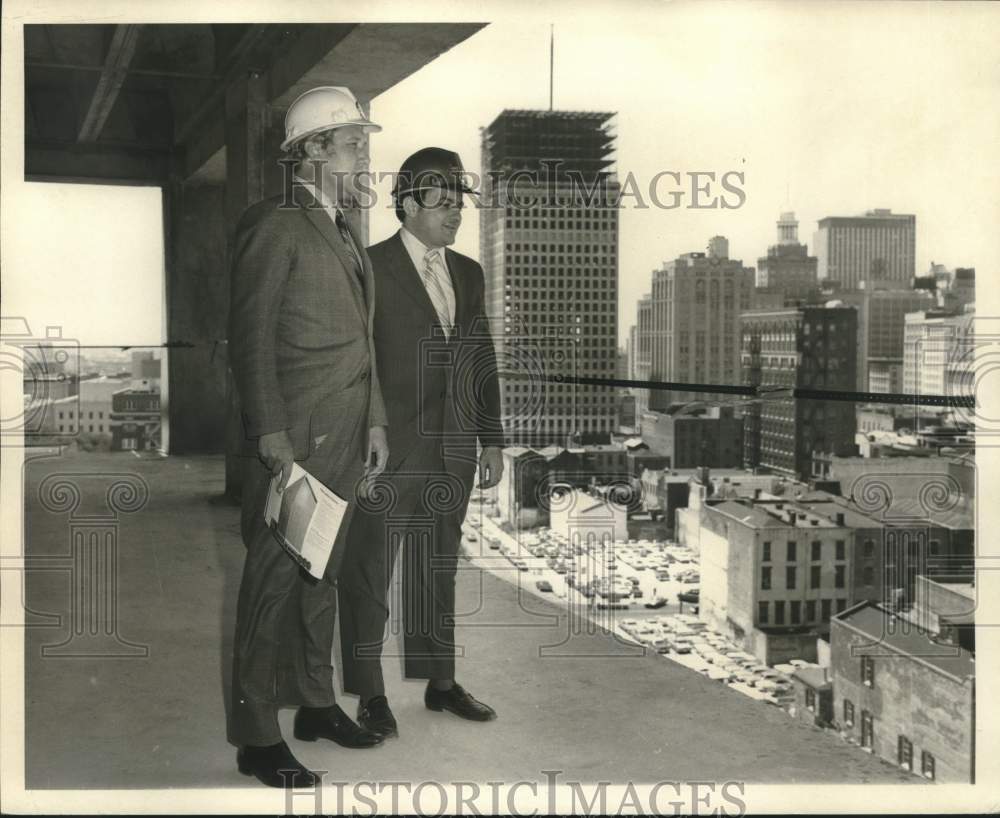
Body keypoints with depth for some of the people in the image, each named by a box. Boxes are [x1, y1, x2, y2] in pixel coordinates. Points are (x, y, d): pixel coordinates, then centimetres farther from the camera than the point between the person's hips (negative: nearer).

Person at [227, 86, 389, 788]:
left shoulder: (348, 226, 18)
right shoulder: (275, 225, -8)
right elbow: (251, 335, -12)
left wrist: (374, 420, 15)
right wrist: (272, 435, -16)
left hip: (347, 439, 8)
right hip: (295, 438, -8)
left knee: (324, 573, 16)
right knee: (274, 579, -2)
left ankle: (316, 703, 28)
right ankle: (256, 736, 7)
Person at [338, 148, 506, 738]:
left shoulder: (469, 274, 13)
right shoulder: (370, 269, -7)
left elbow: (484, 361, 16)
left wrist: (492, 440, 13)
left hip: (452, 453, 6)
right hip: (387, 451, -6)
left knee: (438, 572, 15)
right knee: (370, 573, 3)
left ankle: (441, 682, 26)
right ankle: (371, 694, 15)